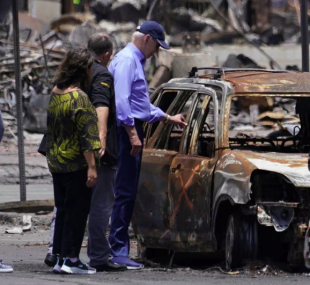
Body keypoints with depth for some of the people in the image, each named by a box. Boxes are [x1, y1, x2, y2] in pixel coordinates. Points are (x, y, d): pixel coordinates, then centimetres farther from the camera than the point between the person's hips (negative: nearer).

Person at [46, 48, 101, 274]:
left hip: (55, 162, 8)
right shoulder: (79, 98, -17)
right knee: (77, 211, -1)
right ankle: (70, 258, -1)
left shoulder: (55, 94, 8)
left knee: (62, 210, 14)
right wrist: (91, 166, -19)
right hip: (76, 163, -8)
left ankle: (59, 256, 15)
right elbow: (86, 136, -19)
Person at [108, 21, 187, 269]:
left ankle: (119, 248, 12)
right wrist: (133, 134, -23)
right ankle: (118, 251, -11)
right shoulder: (126, 60, -11)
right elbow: (121, 100, -20)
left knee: (128, 193, 10)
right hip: (127, 130, -10)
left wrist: (169, 118, 33)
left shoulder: (136, 61, 21)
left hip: (132, 131, 10)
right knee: (125, 193, -11)